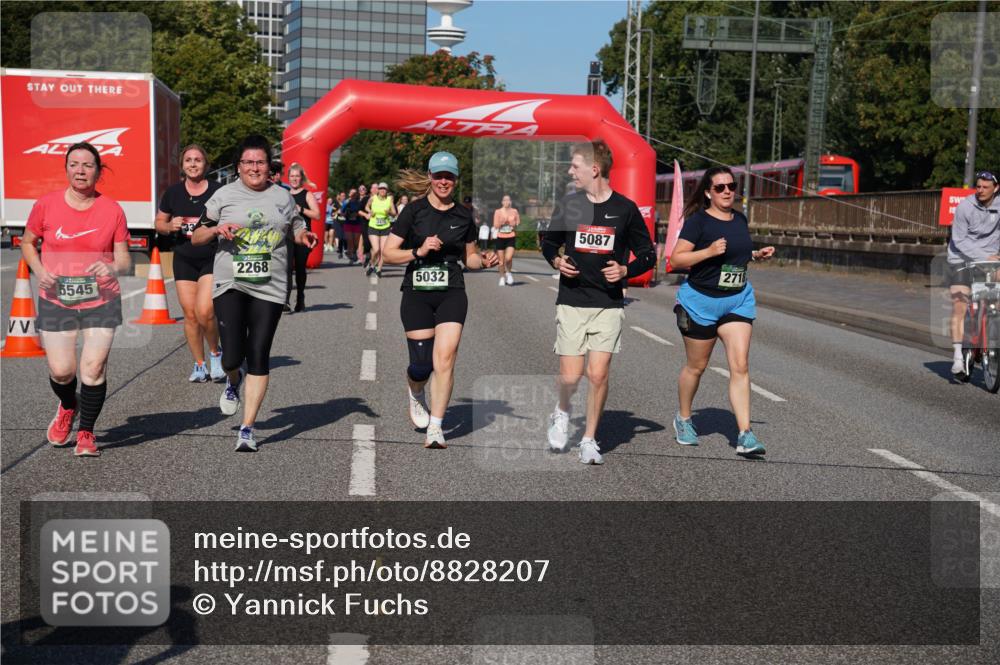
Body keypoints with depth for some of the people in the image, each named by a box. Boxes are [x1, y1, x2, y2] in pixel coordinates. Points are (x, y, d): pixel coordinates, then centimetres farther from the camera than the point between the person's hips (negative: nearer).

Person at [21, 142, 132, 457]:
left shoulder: (112, 210, -2)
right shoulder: (46, 205, -1)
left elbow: (124, 259, 1)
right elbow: (27, 242, 13)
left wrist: (113, 268, -22)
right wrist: (39, 270, -6)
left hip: (101, 301, 0)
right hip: (55, 301, 1)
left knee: (93, 367, -9)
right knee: (61, 370, -3)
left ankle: (86, 434, 12)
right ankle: (68, 407, 34)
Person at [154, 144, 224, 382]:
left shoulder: (218, 190, -2)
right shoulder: (173, 192, 6)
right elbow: (159, 223, 15)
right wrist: (171, 226, -6)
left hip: (213, 258, -3)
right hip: (183, 260, 3)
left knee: (204, 311, -17)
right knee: (190, 314, 4)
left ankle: (215, 353, 10)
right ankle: (199, 365, 18)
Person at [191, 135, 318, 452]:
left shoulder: (282, 196, 9)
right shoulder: (224, 196, 5)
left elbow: (296, 229, 22)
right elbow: (196, 237, 8)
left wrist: (305, 236, -2)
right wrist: (216, 229, -13)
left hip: (269, 288, 1)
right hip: (231, 285, -1)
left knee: (259, 359, -2)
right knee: (232, 356, -9)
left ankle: (247, 429, 7)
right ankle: (233, 381, 30)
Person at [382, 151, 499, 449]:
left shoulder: (464, 215, 9)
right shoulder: (414, 211, 0)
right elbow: (388, 254, -1)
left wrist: (484, 261, 0)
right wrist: (419, 251, -16)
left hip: (451, 293, 1)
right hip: (417, 293, -1)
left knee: (445, 358, -14)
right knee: (422, 365, -3)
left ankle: (435, 428, -5)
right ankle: (416, 396, 35)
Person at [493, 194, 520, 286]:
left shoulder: (514, 211, 6)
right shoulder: (498, 212, 2)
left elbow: (518, 223, 13)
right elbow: (495, 225, 1)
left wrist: (514, 225, -7)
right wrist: (502, 223, -16)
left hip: (511, 237, 0)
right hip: (500, 237, 0)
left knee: (508, 258, -17)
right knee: (501, 260, 3)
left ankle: (508, 273, 11)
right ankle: (502, 278, 21)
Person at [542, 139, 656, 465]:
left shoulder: (625, 209, 0)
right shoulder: (568, 204, 4)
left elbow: (647, 254, 8)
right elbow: (548, 242, 19)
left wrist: (625, 270, -11)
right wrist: (556, 260, -2)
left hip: (609, 304, -1)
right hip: (571, 302, 1)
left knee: (598, 375, -6)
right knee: (570, 376, -4)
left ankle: (590, 439, 12)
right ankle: (562, 412, 30)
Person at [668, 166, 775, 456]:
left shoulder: (740, 220, 9)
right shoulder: (698, 221, -10)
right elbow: (676, 259, -16)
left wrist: (757, 254, 8)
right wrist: (709, 251, -27)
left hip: (738, 300, 4)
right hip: (701, 301, -4)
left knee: (740, 366, -8)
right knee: (696, 366, 10)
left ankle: (745, 435, -9)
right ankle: (683, 419, 34)